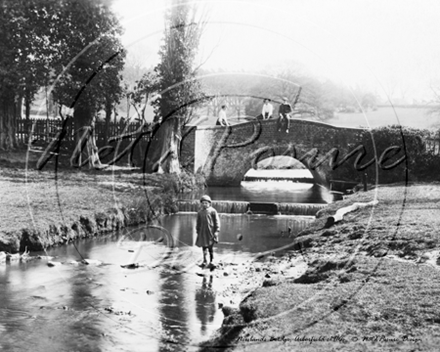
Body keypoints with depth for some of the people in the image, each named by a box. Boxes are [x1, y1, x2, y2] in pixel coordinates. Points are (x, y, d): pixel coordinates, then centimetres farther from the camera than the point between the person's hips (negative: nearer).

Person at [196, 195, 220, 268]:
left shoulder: (213, 211, -4)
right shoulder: (200, 212, 9)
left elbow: (217, 221, -5)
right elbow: (198, 223, 15)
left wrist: (216, 231, -10)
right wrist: (197, 232, 12)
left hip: (211, 231, -4)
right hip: (203, 232, 4)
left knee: (210, 247, 3)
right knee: (204, 246, 7)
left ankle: (211, 261, 15)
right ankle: (204, 261, 17)